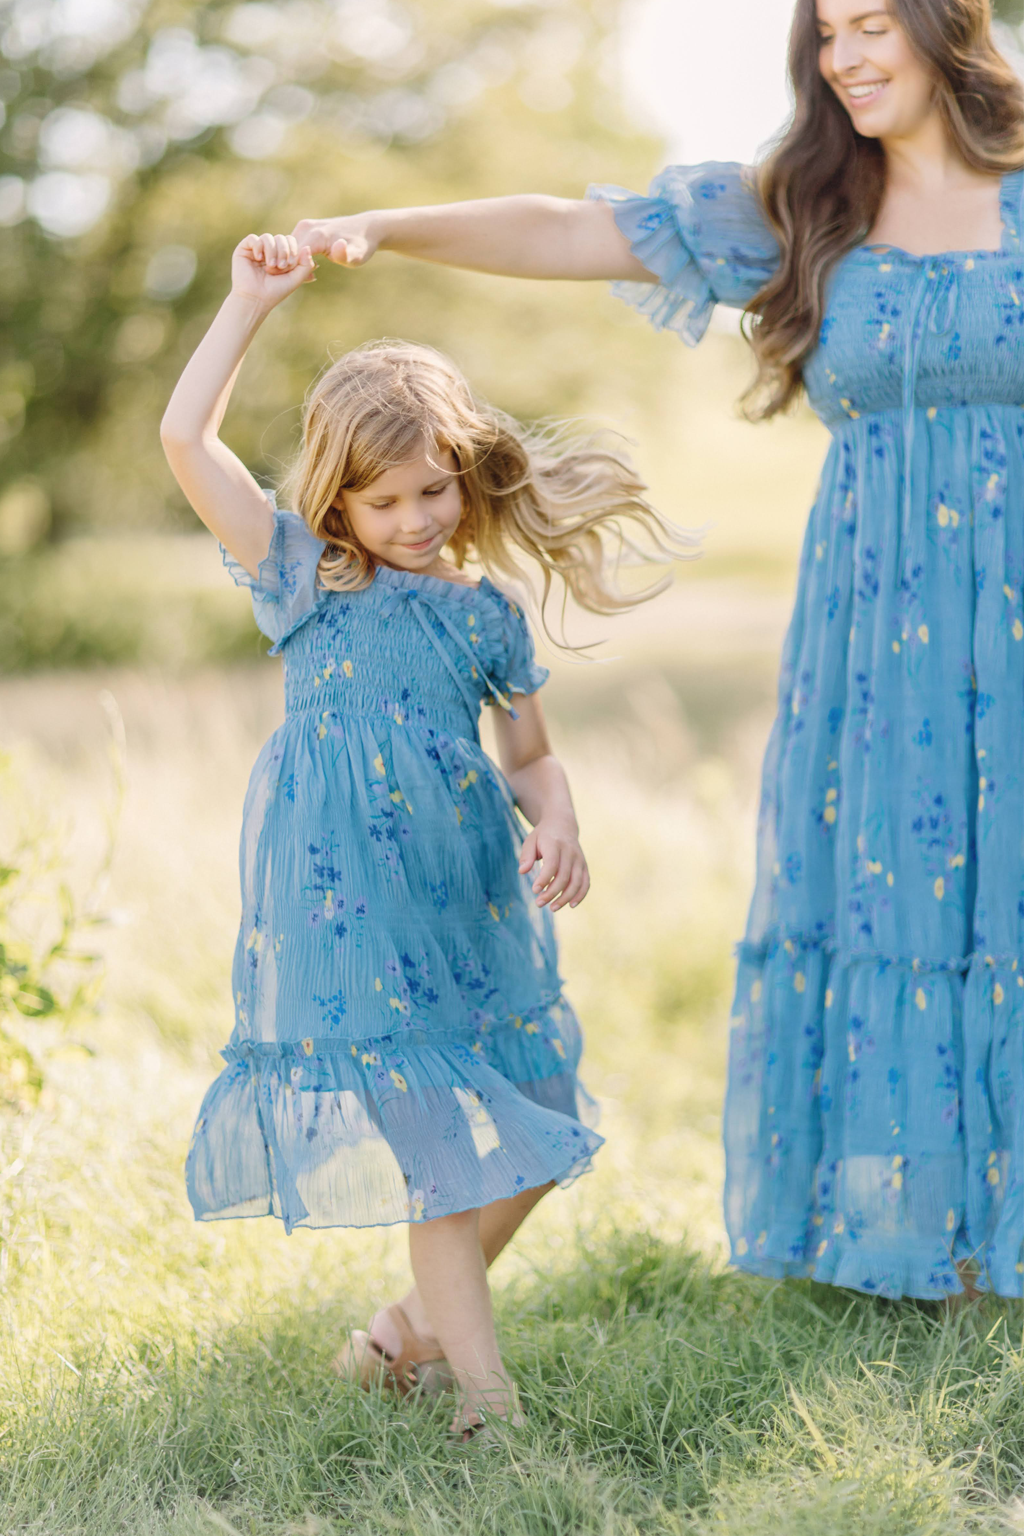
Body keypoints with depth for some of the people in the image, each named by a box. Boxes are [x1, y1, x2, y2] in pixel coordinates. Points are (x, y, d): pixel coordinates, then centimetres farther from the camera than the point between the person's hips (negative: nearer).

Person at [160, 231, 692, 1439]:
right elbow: (185, 439, -7)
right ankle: (484, 1391, -1)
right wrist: (251, 302, -4)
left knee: (525, 1138, 6)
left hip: (472, 894, 5)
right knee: (429, 1140, -7)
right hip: (348, 906, -4)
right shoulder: (305, 580, 2)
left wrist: (557, 830, -4)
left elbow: (530, 755, 18)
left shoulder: (484, 612, 11)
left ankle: (407, 1334, 25)